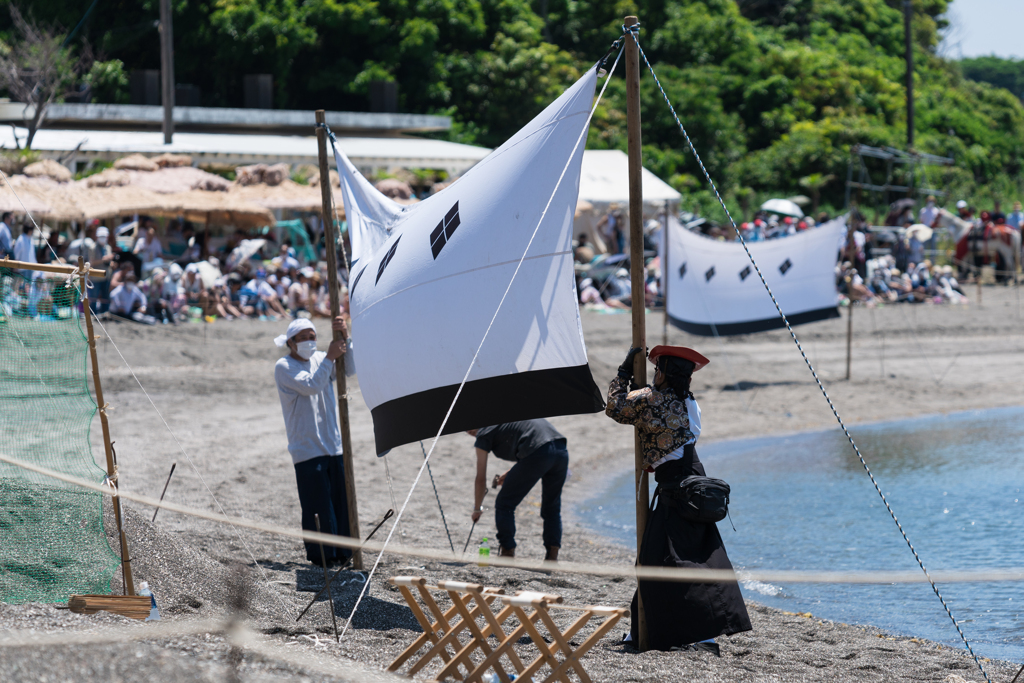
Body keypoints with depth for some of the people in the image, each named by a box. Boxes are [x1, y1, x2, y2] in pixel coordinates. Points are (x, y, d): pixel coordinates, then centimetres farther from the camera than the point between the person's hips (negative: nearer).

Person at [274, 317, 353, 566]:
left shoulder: (320, 359, 14)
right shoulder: (284, 367, -4)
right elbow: (310, 385, -18)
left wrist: (343, 338, -12)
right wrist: (329, 358, -20)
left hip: (334, 446, 5)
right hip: (307, 449, -5)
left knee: (342, 501, 4)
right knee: (317, 506, -7)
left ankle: (344, 553, 13)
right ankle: (321, 555, 0)